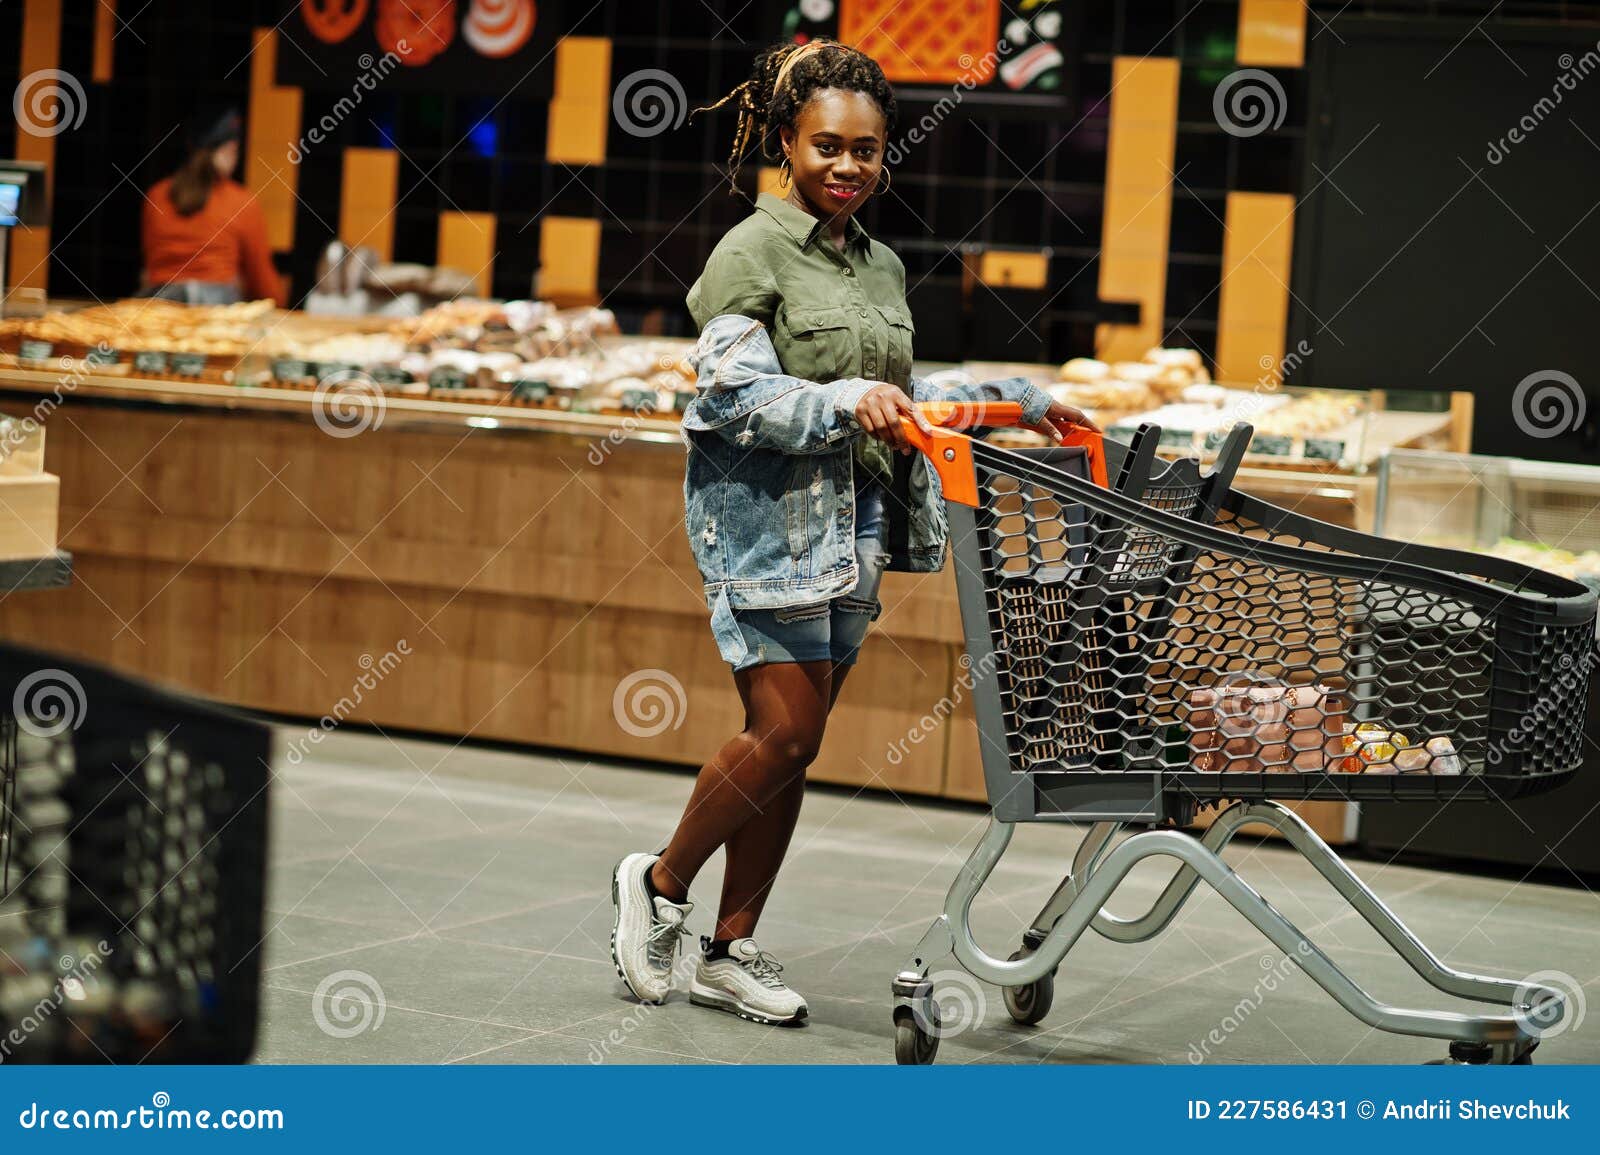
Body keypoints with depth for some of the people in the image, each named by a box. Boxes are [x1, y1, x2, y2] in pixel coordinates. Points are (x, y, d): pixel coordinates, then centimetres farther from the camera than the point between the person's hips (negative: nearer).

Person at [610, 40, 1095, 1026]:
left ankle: (732, 948, 17)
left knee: (795, 746, 8)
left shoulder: (883, 267, 16)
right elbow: (732, 391, -16)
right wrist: (846, 400, -28)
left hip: (854, 527, 7)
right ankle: (661, 884, 12)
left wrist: (1014, 401, 18)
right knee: (784, 733, -11)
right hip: (768, 521, -7)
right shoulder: (754, 250, -6)